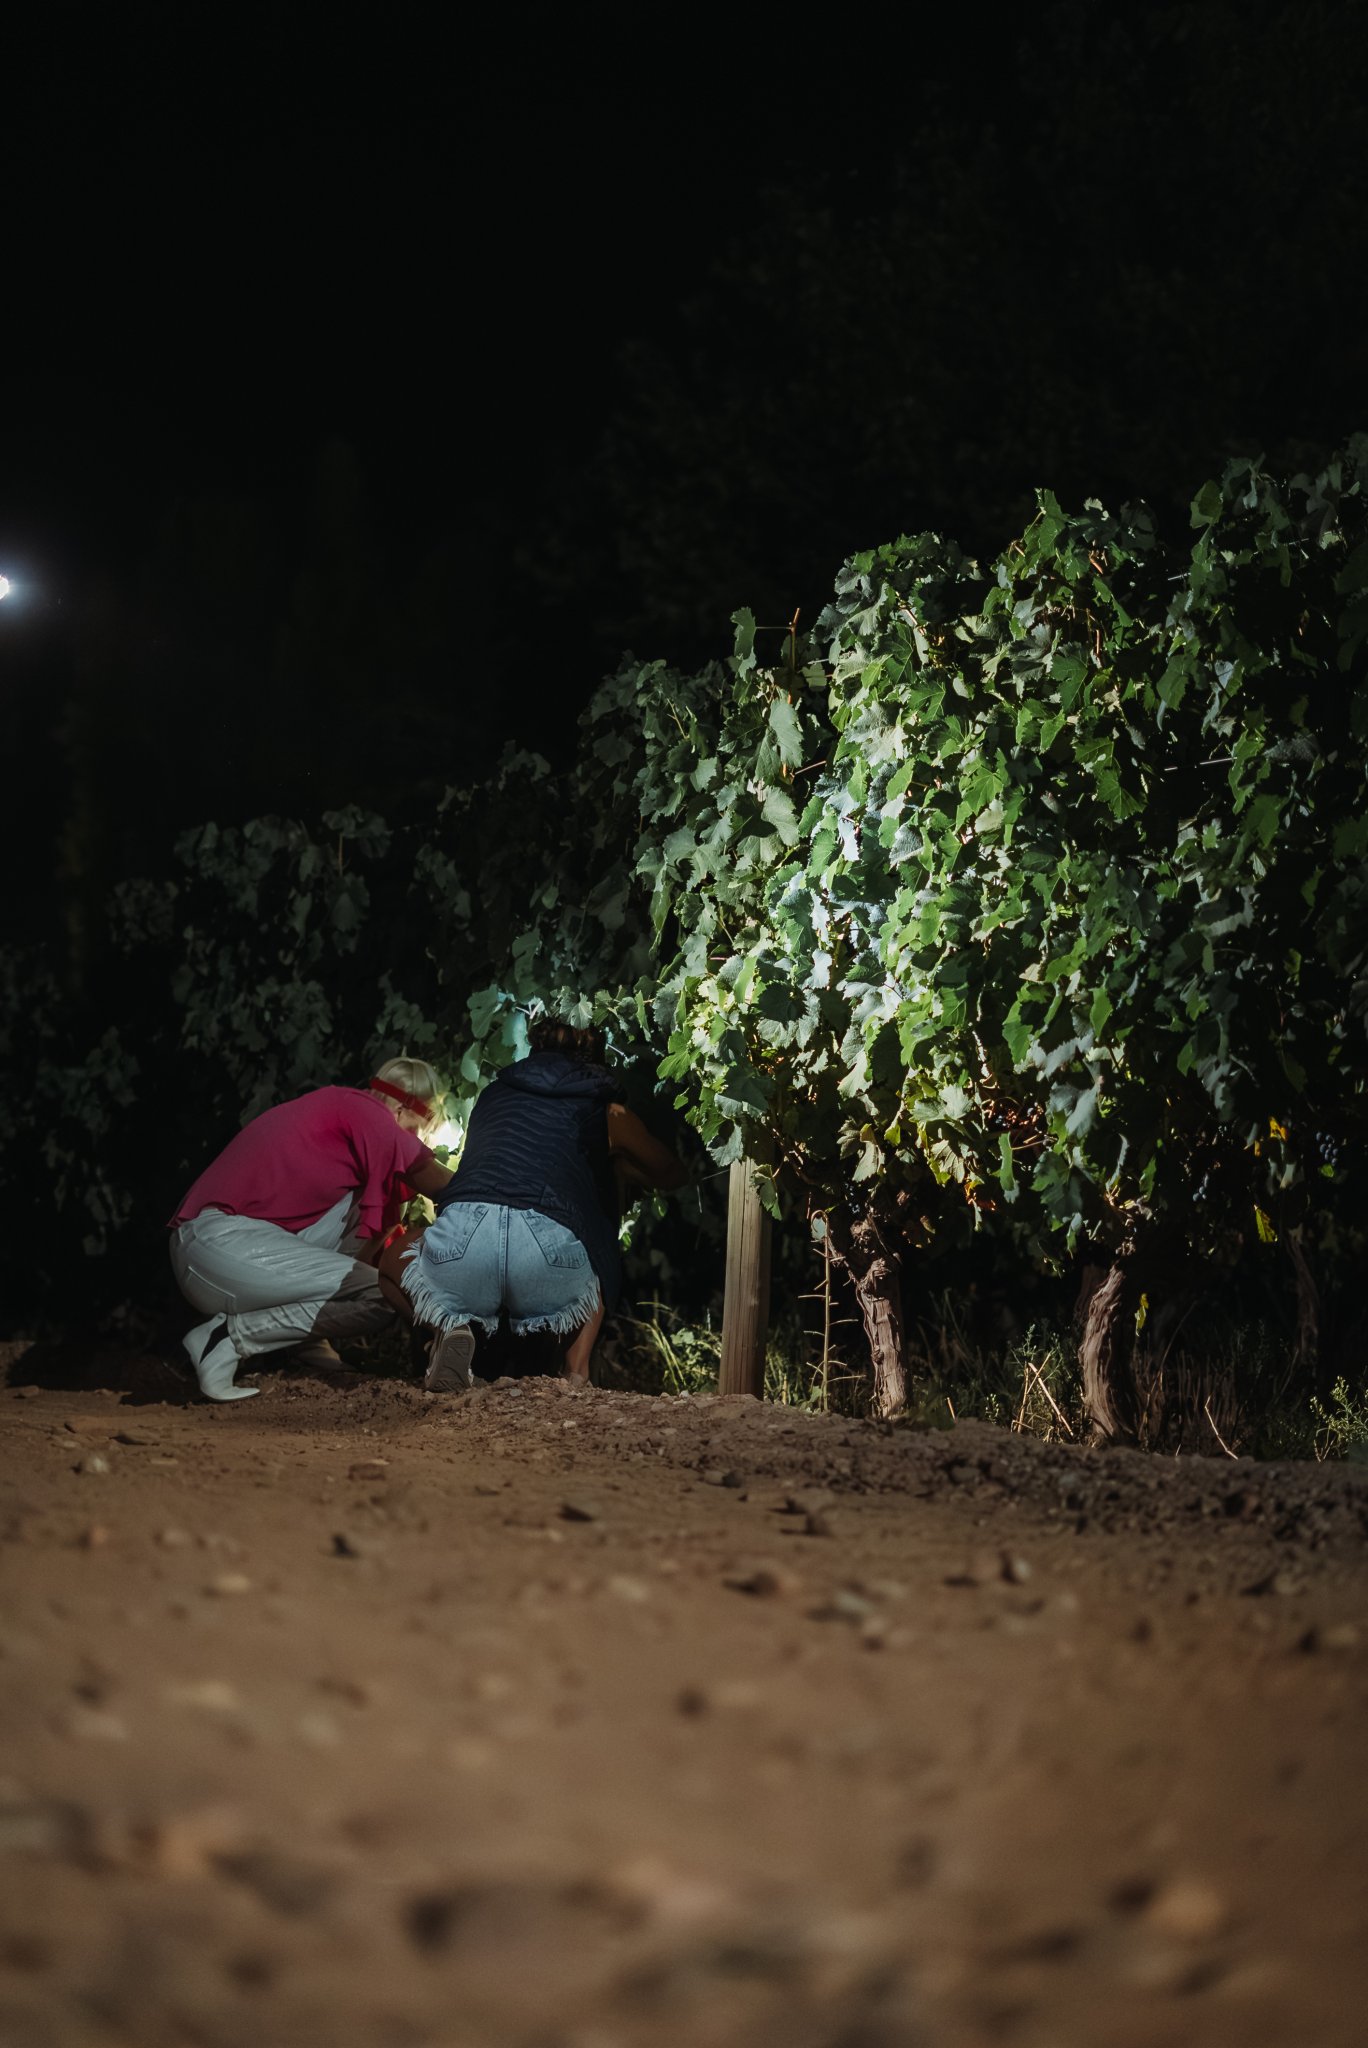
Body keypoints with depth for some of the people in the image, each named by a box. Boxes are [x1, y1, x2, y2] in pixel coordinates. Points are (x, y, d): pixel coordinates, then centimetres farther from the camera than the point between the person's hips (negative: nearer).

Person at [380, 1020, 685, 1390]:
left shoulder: (493, 1093, 33)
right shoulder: (609, 1113, 26)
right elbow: (672, 1175, 43)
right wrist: (619, 1166, 65)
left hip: (463, 1237, 1)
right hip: (550, 1246, 0)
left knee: (394, 1259, 35)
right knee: (602, 1267, 36)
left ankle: (451, 1326, 4)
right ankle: (577, 1372, 10)